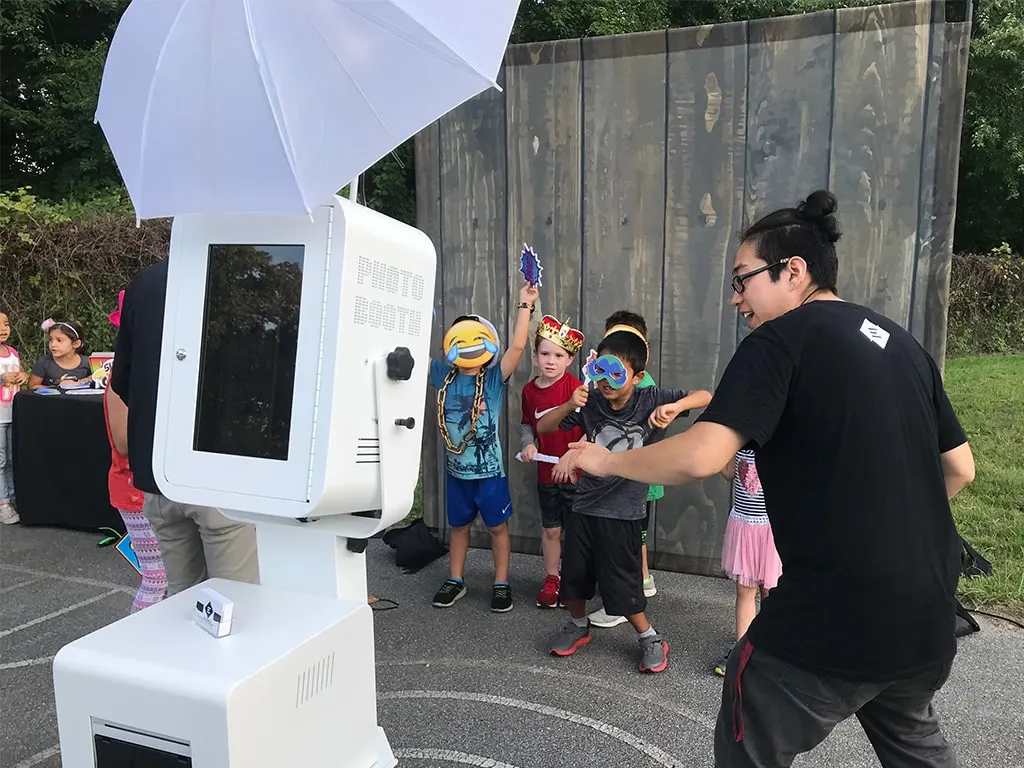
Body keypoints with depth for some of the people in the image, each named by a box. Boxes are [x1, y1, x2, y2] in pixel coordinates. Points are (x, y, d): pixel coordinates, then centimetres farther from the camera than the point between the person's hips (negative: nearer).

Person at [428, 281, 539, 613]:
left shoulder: (495, 377, -11)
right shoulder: (443, 374, -1)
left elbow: (517, 346, -22)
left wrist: (524, 305, -24)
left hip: (489, 469, -3)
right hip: (456, 469, 3)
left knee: (498, 526, 10)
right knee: (458, 525, 18)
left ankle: (501, 584, 24)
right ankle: (455, 581, 34)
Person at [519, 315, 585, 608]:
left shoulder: (574, 387, -15)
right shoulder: (529, 390, 1)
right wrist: (529, 444, -4)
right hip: (546, 472, 4)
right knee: (550, 529, 16)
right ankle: (551, 579, 33)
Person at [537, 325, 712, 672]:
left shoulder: (650, 400, -11)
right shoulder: (590, 403, -7)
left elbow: (705, 397, -12)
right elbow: (542, 428, -4)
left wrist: (675, 407, -32)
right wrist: (570, 405, -22)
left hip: (623, 513, -3)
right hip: (584, 507, 3)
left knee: (623, 586, 4)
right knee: (573, 577, 15)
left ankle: (649, 638, 29)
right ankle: (578, 626, 42)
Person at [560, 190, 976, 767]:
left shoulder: (782, 339, -13)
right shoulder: (902, 342, 9)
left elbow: (701, 458, -25)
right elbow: (960, 468, 15)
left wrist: (607, 461, -9)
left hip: (833, 614, -8)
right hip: (928, 611, 8)